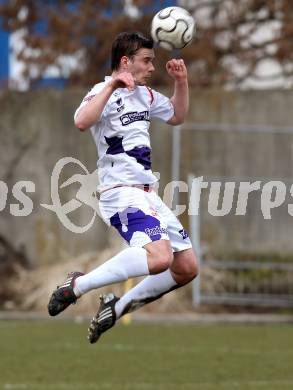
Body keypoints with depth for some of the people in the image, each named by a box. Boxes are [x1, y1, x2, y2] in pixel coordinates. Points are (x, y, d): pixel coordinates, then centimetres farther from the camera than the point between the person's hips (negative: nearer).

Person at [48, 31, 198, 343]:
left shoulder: (145, 95, 17)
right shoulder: (104, 93, -9)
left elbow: (177, 116, 34)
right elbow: (82, 122, -31)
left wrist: (181, 82, 18)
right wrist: (111, 85, -30)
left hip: (148, 194, 9)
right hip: (122, 193, -9)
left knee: (186, 268, 6)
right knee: (159, 257, -31)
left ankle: (118, 307, 14)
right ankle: (77, 286, -18)